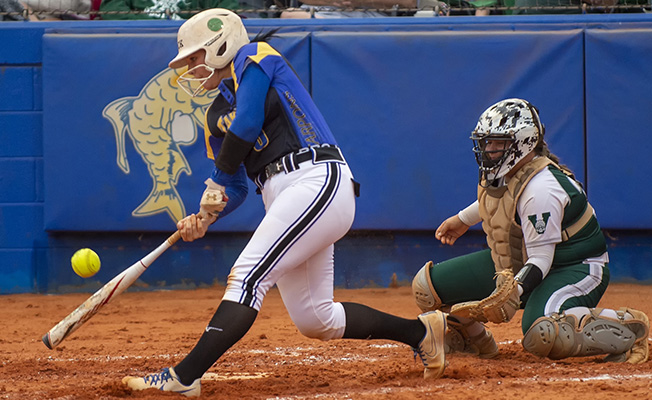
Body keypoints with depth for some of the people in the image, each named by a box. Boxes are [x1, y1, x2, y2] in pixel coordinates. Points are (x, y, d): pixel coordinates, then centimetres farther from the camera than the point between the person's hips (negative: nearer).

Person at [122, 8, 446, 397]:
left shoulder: (255, 57, 3)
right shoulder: (217, 115, 25)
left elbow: (247, 126, -11)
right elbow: (236, 187, 22)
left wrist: (216, 185, -1)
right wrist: (205, 218, 1)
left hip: (316, 179, -9)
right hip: (281, 197, 9)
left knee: (247, 278, -20)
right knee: (314, 320, 7)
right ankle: (421, 331, 23)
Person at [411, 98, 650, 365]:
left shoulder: (541, 188, -28)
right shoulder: (499, 169, -3)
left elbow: (540, 258, -29)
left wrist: (515, 290, -45)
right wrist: (464, 219, 35)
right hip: (514, 264, 9)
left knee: (542, 334, -41)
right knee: (427, 284, -2)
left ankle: (626, 327, -16)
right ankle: (474, 342, 27)